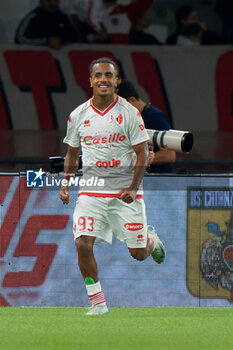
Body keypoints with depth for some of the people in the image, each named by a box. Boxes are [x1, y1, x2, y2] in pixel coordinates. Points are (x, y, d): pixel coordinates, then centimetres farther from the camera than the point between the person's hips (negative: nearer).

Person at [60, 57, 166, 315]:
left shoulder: (130, 113, -4)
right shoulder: (78, 115, 4)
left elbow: (142, 154, -3)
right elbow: (72, 153, 18)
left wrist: (133, 188, -13)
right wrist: (65, 185, 6)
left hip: (125, 192, -2)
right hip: (90, 193, 2)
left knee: (138, 253, 1)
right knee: (83, 244, -16)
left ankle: (151, 240, 39)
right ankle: (98, 302, -4)